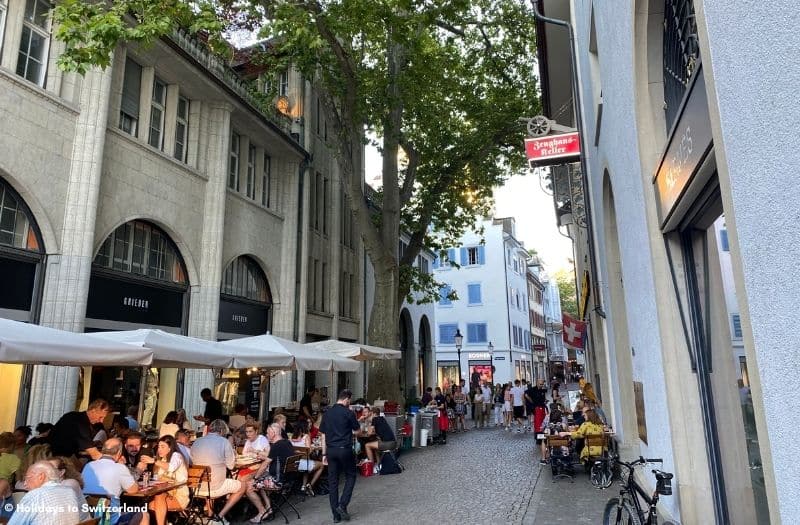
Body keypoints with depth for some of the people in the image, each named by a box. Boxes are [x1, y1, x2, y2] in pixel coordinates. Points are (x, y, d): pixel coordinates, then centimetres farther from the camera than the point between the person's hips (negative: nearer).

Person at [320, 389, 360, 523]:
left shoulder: (327, 413, 7)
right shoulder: (348, 413, -8)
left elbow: (323, 435, 8)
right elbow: (357, 430, 4)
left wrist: (324, 454, 13)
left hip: (331, 450, 5)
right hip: (345, 449, -5)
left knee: (332, 481, 9)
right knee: (350, 476, 14)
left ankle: (336, 515, 13)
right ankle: (342, 505, 0)